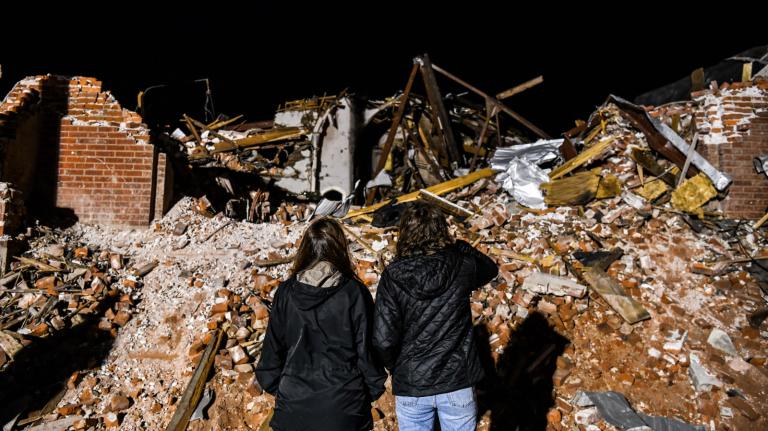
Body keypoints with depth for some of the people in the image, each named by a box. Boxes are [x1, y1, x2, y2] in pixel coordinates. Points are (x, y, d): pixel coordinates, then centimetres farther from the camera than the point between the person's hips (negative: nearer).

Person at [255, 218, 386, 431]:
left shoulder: (286, 293, -5)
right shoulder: (355, 293, -12)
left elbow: (272, 348, 1)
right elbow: (367, 349, -7)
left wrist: (276, 388, 16)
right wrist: (373, 389, 9)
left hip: (293, 407, 2)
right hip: (344, 408, -2)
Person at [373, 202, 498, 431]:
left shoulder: (393, 276, -15)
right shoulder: (461, 266, -11)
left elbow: (383, 339, -16)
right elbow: (491, 268, 13)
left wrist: (396, 368, 3)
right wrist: (460, 246, 6)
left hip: (410, 386, 0)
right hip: (457, 381, 1)